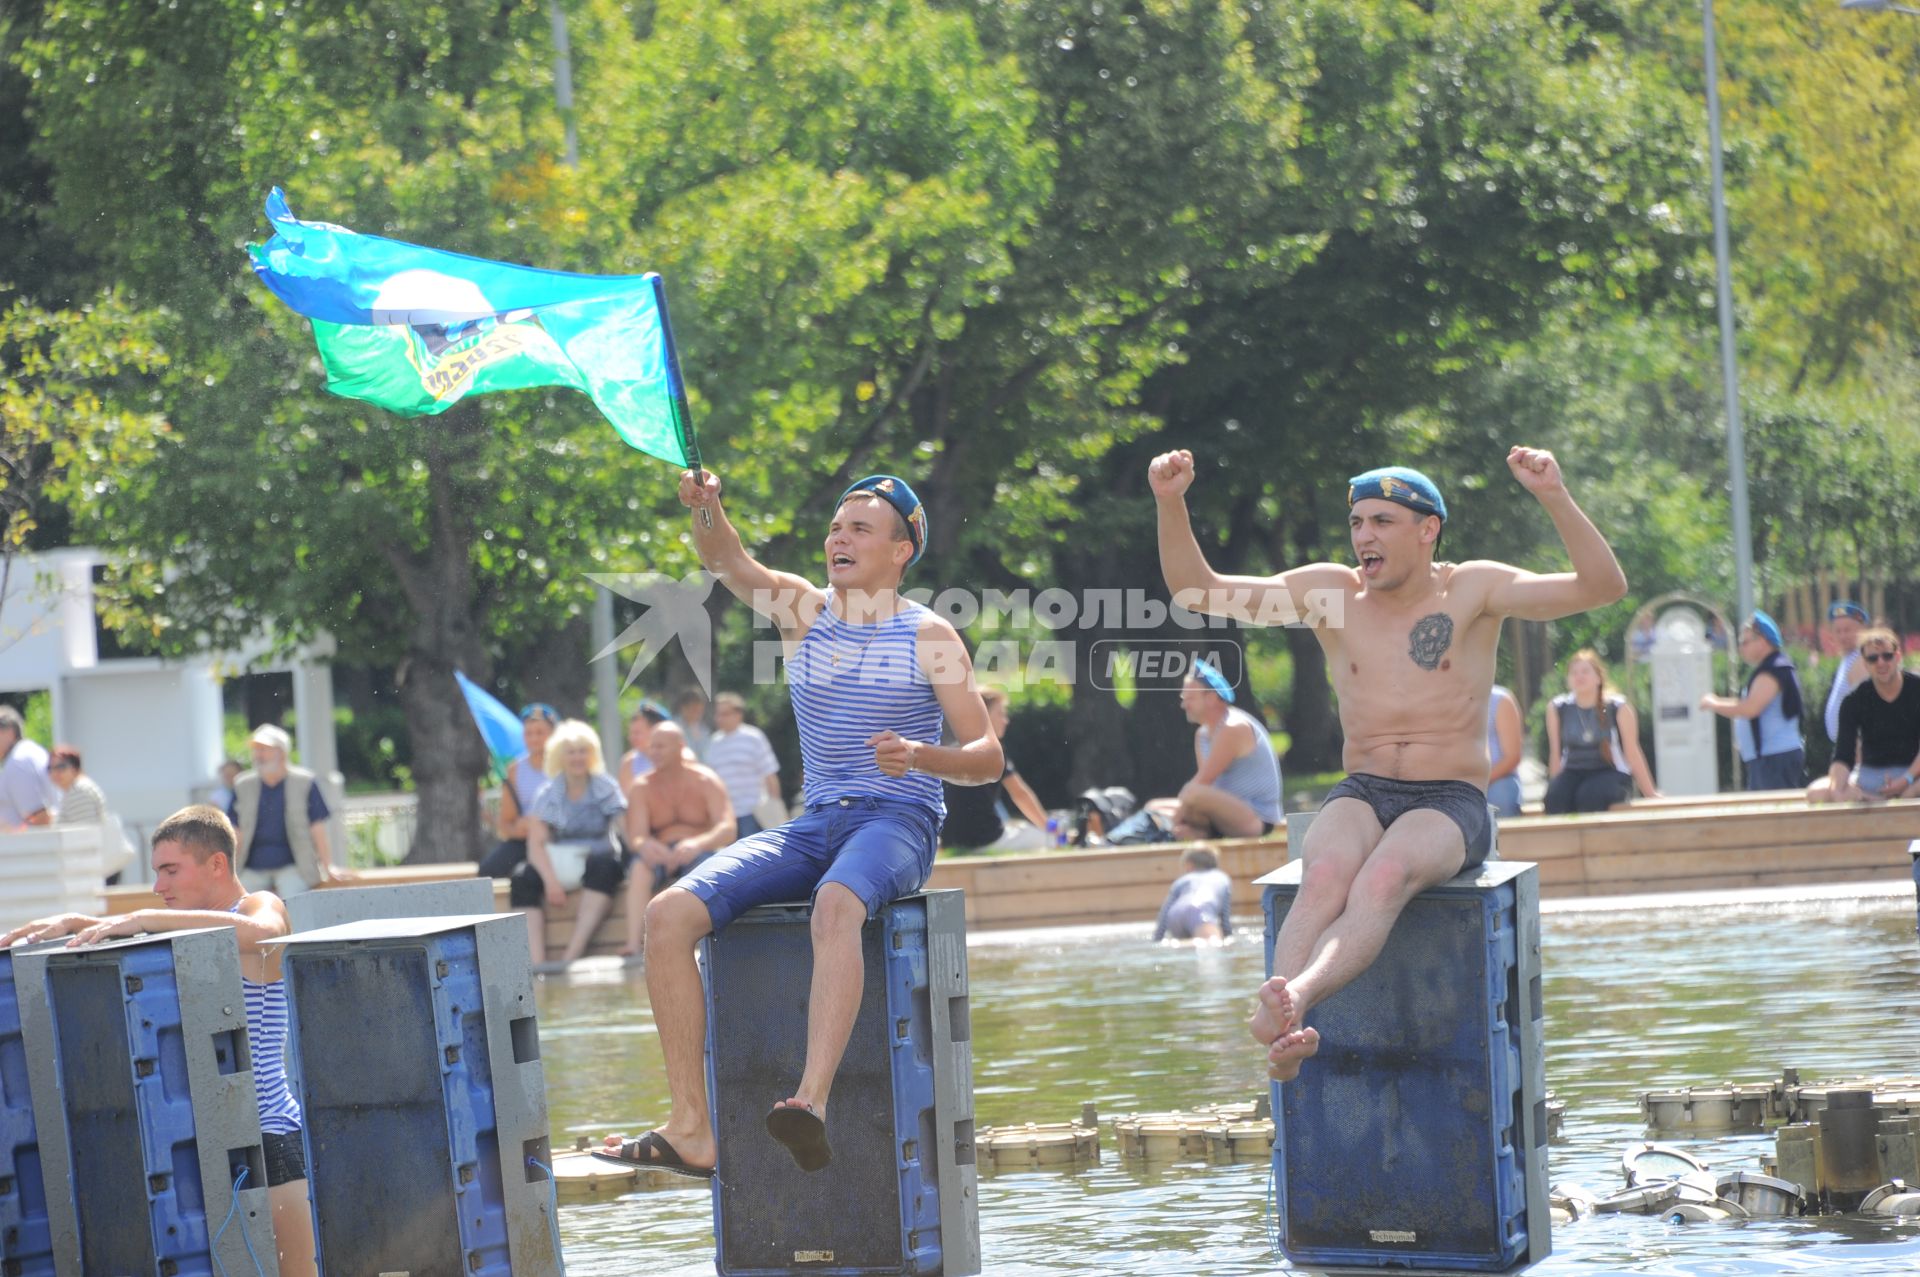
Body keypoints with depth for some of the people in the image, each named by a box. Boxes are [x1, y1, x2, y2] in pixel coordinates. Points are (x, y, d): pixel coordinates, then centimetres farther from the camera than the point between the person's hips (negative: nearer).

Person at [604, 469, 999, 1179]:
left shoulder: (928, 637, 1)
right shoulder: (803, 610, 13)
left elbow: (988, 756, -3)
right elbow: (726, 563, -6)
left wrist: (919, 757, -24)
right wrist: (705, 511, -28)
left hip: (898, 824, -5)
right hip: (814, 827, 5)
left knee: (836, 906, -41)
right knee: (668, 915, -17)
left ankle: (812, 1102, -56)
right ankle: (691, 1131, -20)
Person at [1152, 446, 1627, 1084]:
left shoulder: (1471, 590, 1)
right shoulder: (1329, 592, 9)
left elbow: (1602, 586, -10)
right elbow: (1197, 590, 9)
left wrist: (1556, 499, -25)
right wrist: (1170, 504, -7)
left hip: (1452, 803, -3)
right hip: (1361, 796, 3)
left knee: (1385, 876, -37)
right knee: (1325, 874, -33)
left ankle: (1298, 992, -62)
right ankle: (1280, 1031, -55)